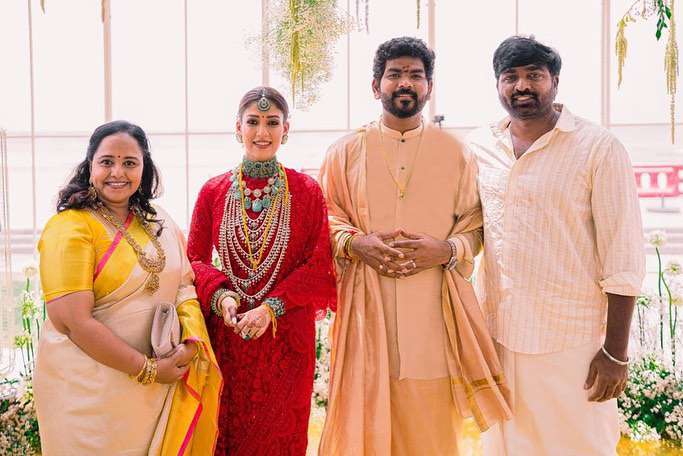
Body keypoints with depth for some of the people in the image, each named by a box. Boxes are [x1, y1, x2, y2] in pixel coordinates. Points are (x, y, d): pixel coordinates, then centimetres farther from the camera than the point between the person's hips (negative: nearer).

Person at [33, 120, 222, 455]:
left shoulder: (158, 222, 6)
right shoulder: (70, 227, -15)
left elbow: (183, 284, 8)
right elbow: (74, 322, -20)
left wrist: (192, 341, -12)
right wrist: (148, 369, -17)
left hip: (162, 385, 6)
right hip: (91, 392, -6)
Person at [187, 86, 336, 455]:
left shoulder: (306, 191, -2)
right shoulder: (213, 191, 3)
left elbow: (319, 265, -5)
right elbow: (195, 258, 5)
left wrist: (272, 307, -15)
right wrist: (220, 294, -14)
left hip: (287, 333, -1)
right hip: (226, 332, 1)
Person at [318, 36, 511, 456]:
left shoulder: (455, 153, 9)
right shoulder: (346, 151, 9)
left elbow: (475, 226, 9)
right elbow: (325, 218, 9)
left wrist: (444, 250, -11)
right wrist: (354, 243, -11)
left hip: (433, 308, 0)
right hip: (365, 305, 0)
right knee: (365, 421, 1)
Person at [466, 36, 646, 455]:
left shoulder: (600, 149, -8)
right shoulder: (480, 146, 6)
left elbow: (623, 258, -9)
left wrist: (616, 352, -11)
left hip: (572, 341, -4)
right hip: (498, 334, 4)